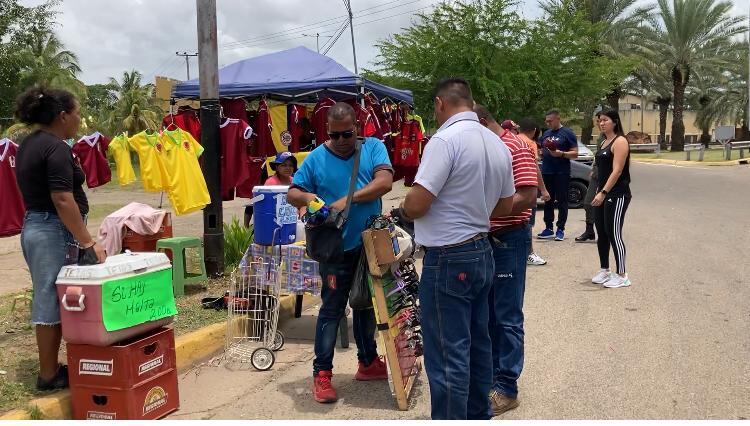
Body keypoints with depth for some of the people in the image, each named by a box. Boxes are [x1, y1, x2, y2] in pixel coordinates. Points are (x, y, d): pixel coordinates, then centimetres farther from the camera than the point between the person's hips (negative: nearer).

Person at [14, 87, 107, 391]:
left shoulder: (28, 145, 14)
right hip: (55, 232, -10)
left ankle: (50, 368, 25)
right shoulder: (56, 148, -17)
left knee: (47, 299, 15)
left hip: (33, 226, 10)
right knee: (52, 302, -1)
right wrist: (88, 242, -21)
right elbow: (63, 200, -24)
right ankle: (49, 375, 9)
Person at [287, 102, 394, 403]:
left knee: (367, 305, 17)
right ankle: (322, 373, 9)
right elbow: (292, 194, 1)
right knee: (331, 310, 0)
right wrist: (307, 198, -23)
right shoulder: (316, 158, -2)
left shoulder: (374, 148, -1)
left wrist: (349, 199, -27)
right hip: (336, 248, -2)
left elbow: (385, 182, -17)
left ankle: (368, 362, 33)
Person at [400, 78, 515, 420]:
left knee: (448, 354, -1)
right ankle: (478, 415, 33)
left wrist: (401, 210, 0)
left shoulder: (445, 139, -17)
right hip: (482, 252, 9)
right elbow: (504, 206, 16)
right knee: (478, 343, 19)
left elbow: (416, 205, -21)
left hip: (449, 259, -9)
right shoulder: (497, 144, 8)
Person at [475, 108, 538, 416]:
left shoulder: (516, 147, -14)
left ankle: (507, 388, 11)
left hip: (509, 240, -8)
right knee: (488, 314, 15)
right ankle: (491, 376, 29)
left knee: (507, 317, 0)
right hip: (485, 239, 8)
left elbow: (528, 197, -21)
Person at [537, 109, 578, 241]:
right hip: (547, 172, 6)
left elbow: (575, 154, -6)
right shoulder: (546, 134, 16)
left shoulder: (567, 133, -2)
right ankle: (548, 228, 14)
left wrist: (561, 153, -21)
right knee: (548, 201, 8)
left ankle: (560, 229, 3)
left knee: (562, 201, -1)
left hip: (562, 173, -6)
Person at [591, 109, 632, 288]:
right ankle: (604, 270, 21)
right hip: (603, 193, 9)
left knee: (613, 234, -7)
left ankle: (622, 276, 1)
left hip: (617, 195, -9)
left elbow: (617, 171, -19)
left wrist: (603, 193, -25)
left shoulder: (620, 141, -11)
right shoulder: (604, 142, 15)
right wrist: (598, 192, 15)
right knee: (601, 234, 11)